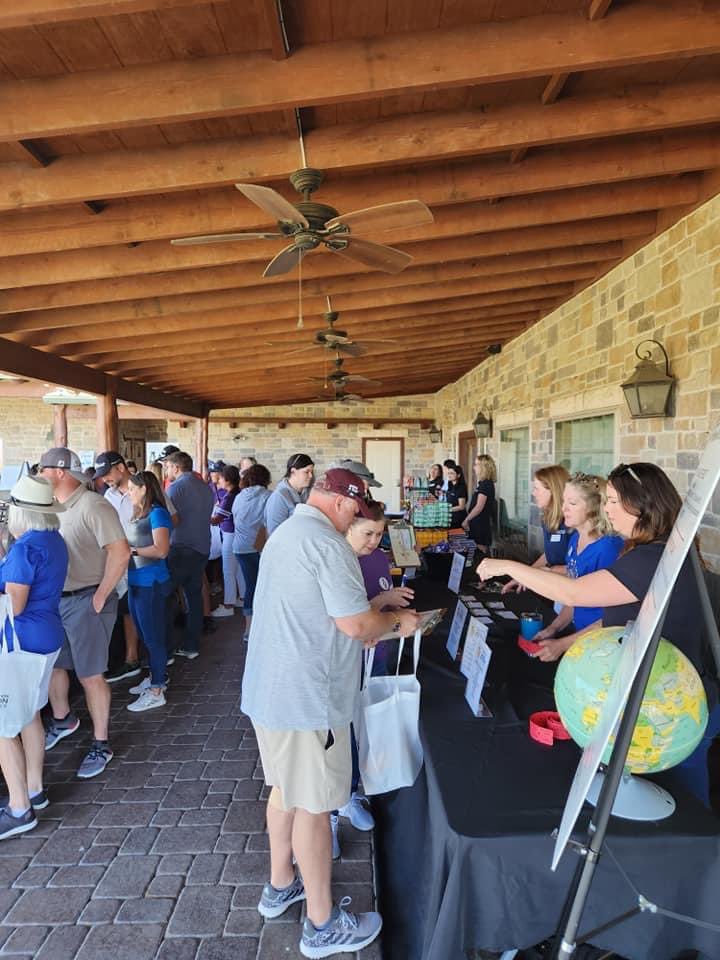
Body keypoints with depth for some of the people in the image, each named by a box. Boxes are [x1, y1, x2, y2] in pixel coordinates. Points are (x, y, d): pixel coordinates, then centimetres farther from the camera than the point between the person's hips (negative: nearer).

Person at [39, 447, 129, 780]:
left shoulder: (92, 506, -19)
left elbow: (120, 552, -25)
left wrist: (100, 596, -19)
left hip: (85, 602, -8)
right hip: (55, 600, 8)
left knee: (90, 675, 2)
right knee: (51, 664, 22)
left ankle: (100, 745, 19)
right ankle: (62, 719, 48)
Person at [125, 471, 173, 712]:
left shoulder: (157, 513, -13)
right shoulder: (138, 514, 12)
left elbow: (161, 550, -20)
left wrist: (132, 550, -15)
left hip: (150, 581, -9)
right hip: (136, 580, 9)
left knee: (153, 635, -1)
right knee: (145, 633, 19)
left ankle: (156, 691, 9)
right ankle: (156, 676, 34)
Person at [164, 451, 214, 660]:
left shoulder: (176, 487, -11)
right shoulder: (206, 487, 11)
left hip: (181, 550, -7)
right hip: (202, 549, 7)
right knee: (194, 595, 12)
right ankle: (192, 646, 17)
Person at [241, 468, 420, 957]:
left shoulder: (286, 532, 11)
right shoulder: (327, 542, -22)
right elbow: (357, 625, -22)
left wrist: (373, 620, 16)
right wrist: (397, 620, -3)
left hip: (271, 689, 10)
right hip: (306, 696, -10)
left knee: (286, 789, 23)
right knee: (313, 805, 5)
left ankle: (280, 885, 41)